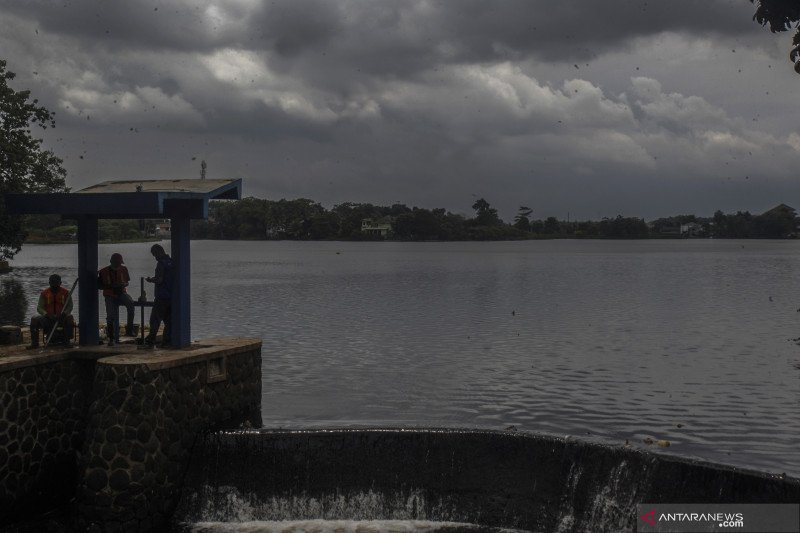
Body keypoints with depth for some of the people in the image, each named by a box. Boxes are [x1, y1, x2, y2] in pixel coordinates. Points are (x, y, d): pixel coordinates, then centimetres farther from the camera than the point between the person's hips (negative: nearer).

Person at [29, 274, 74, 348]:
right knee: (34, 319, -23)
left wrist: (63, 313, -22)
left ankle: (67, 341, -25)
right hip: (48, 317, 2)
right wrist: (46, 314, -21)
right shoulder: (44, 293, 5)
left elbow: (70, 306, 1)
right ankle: (34, 342, -19)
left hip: (62, 317, -2)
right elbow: (39, 307, 1)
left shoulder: (65, 292, 3)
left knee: (70, 318, -35)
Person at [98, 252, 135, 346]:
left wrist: (124, 284, -10)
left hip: (122, 293, 1)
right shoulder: (103, 272, -4)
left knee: (130, 304, -30)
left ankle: (129, 329, -25)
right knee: (111, 317, -7)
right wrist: (111, 287, -18)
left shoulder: (123, 269, 4)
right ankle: (111, 338, 8)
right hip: (110, 296, -1)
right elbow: (99, 285, -2)